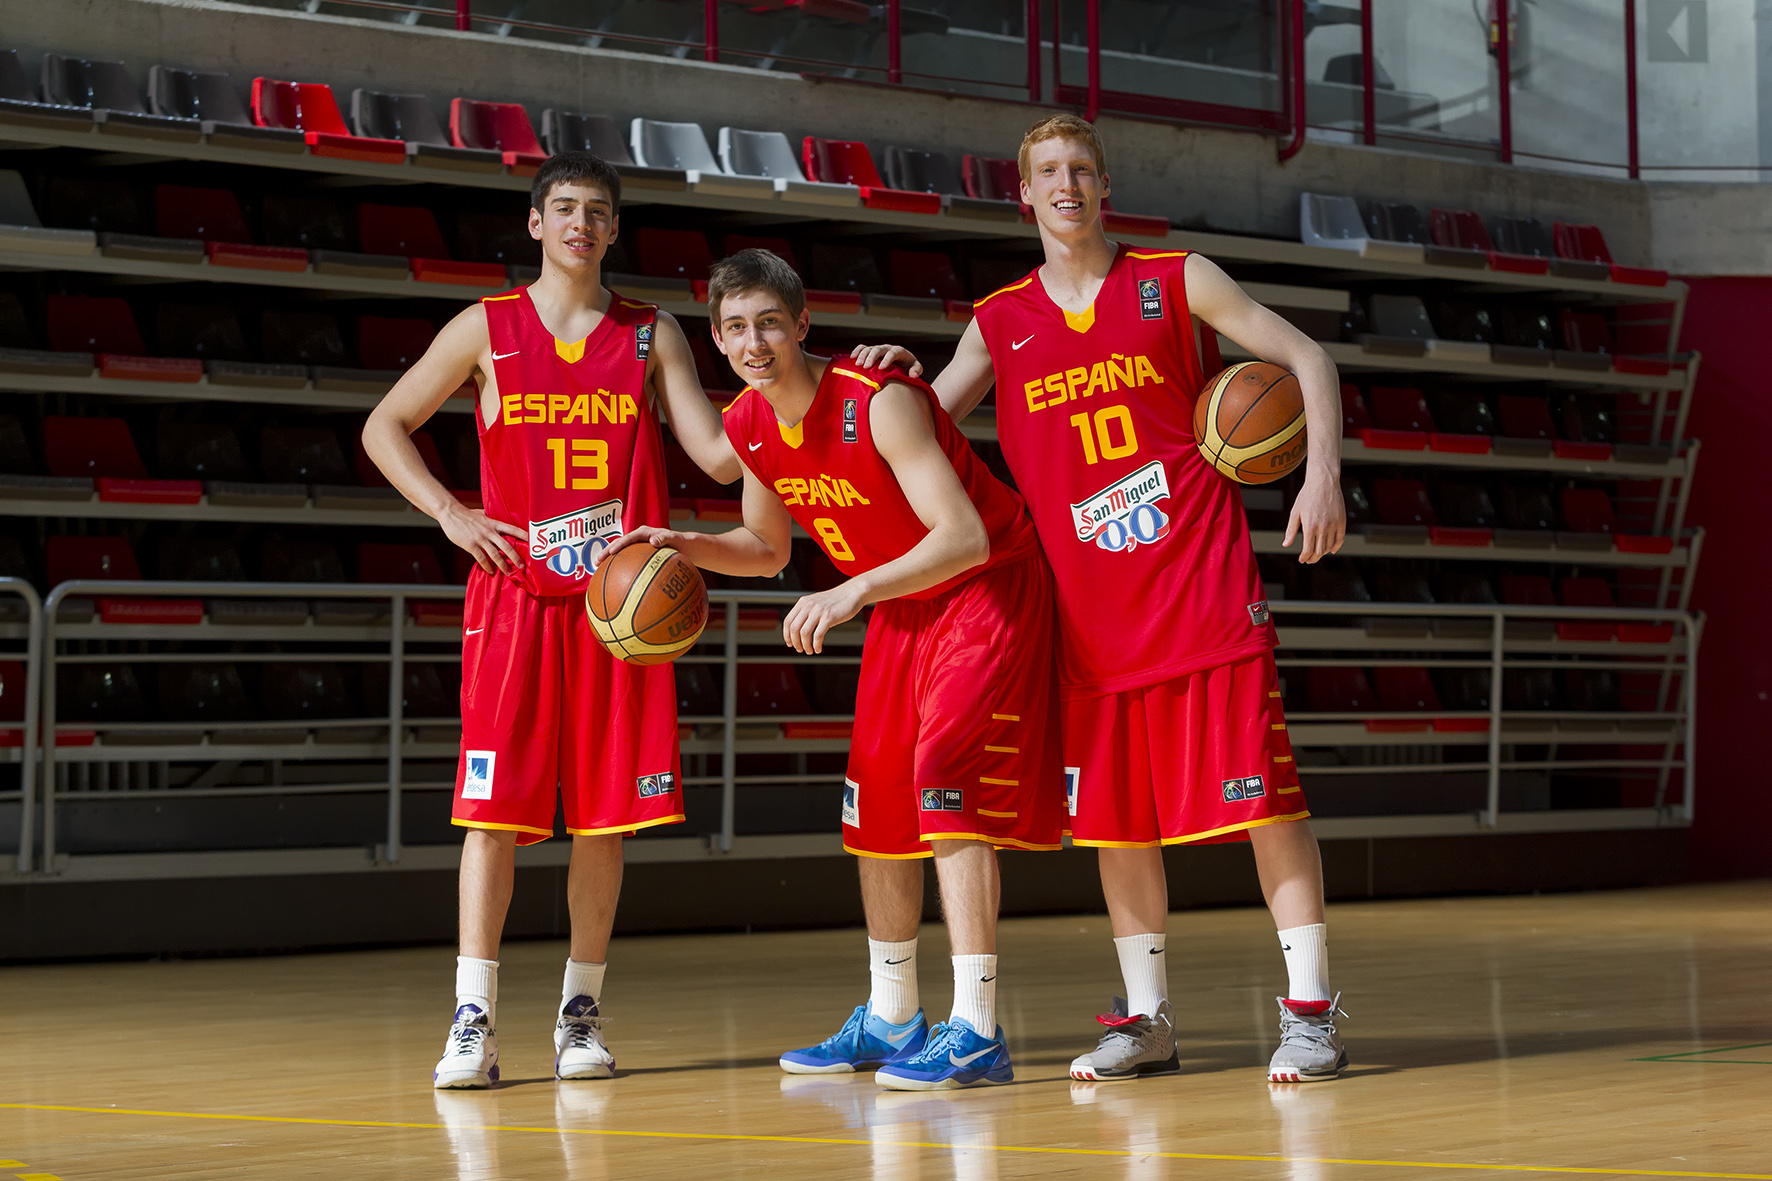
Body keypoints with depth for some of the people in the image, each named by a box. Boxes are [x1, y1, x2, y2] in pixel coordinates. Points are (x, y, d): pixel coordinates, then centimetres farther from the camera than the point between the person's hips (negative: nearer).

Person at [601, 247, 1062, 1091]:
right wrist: (684, 546, -6)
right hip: (900, 604, 8)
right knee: (879, 800, 11)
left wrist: (852, 592, -43)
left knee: (946, 783, -20)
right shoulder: (748, 427, -5)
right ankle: (889, 1020, 24)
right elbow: (767, 548, 12)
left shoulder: (879, 403, -28)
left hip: (987, 585, -8)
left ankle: (976, 1032, -22)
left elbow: (964, 537, -34)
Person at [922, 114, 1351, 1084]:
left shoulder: (1176, 281, 3)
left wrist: (1323, 475, -9)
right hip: (1091, 610, 3)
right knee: (1113, 813, 5)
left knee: (1262, 791, -6)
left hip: (1205, 586, -3)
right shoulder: (1000, 322, 10)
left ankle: (1310, 1010, -2)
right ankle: (1147, 1020, 15)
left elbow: (1307, 359, 4)